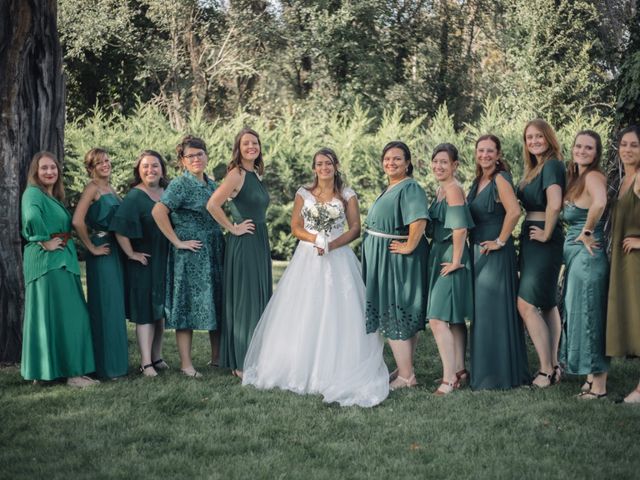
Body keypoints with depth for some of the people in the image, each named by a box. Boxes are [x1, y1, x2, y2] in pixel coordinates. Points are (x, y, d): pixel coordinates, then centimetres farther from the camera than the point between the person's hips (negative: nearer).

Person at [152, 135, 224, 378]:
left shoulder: (212, 184, 13)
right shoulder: (180, 184, -10)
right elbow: (158, 211, -22)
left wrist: (221, 243, 12)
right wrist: (177, 241, -18)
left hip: (215, 252, 7)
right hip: (190, 252, -7)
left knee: (216, 302, 11)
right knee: (188, 303, -3)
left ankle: (217, 356, 23)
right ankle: (185, 363, 3)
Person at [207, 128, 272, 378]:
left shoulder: (256, 174, 12)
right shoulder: (237, 174, -13)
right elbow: (212, 204, -24)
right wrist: (233, 228, -15)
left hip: (260, 243, 8)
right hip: (243, 245, -8)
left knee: (259, 299, 12)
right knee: (245, 300, -3)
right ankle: (241, 364, 6)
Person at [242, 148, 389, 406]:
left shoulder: (347, 195, 4)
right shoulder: (303, 193, 7)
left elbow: (355, 228, 0)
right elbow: (296, 226, 5)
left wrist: (332, 244, -14)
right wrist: (315, 238, -13)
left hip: (338, 258, -1)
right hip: (307, 259, 2)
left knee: (336, 314, -5)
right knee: (304, 314, 1)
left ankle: (335, 371, 0)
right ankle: (300, 369, 8)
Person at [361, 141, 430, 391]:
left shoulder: (410, 188, -16)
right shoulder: (390, 189, 16)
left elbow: (419, 220, -31)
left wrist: (409, 247, -25)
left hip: (397, 259, -10)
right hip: (382, 259, 10)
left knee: (395, 316, -7)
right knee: (400, 316, 14)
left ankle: (406, 376, -2)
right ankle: (404, 369, 21)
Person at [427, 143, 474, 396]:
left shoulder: (453, 190, -15)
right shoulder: (442, 189, 14)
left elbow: (459, 228, -23)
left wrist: (455, 261, -19)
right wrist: (452, 261, 18)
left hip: (450, 260, -10)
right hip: (440, 258, 10)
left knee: (437, 319, -13)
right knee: (454, 320, 14)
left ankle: (450, 376, -9)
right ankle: (460, 370, 22)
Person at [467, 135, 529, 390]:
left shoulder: (500, 179, -13)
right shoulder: (478, 180, 13)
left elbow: (514, 211, -28)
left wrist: (500, 241, -20)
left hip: (495, 254, -9)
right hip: (477, 253, 9)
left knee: (494, 311, -3)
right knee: (481, 311, 13)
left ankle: (499, 374, 5)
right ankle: (483, 371, 22)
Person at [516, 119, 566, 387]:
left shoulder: (551, 164, -14)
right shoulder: (536, 168, 15)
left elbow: (554, 204, -27)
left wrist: (546, 234, -17)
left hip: (543, 241, -10)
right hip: (531, 239, 10)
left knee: (526, 304, -12)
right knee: (547, 303, 12)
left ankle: (547, 370, -8)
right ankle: (554, 366, 17)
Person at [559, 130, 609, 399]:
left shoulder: (593, 176, -14)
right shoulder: (575, 178, 15)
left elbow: (600, 203, -34)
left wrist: (587, 233, -23)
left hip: (587, 256, -9)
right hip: (574, 257, 9)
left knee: (588, 317, -4)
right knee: (578, 316, 13)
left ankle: (599, 386, 4)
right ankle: (592, 378, 22)